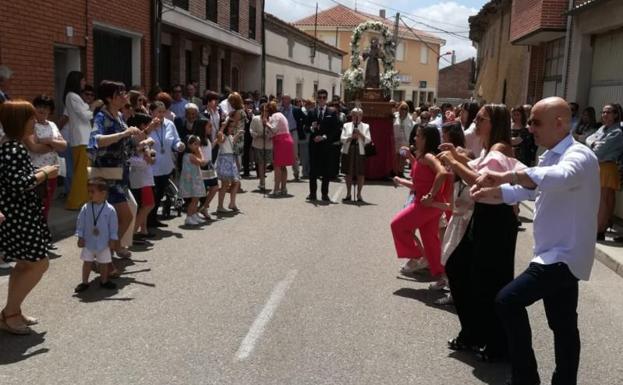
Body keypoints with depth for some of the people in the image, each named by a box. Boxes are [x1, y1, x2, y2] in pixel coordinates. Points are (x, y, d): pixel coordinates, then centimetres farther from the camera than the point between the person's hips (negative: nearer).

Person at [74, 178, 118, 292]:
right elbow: (80, 223, -1)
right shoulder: (86, 208, -8)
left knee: (104, 263, 12)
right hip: (88, 242, 1)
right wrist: (80, 237, -3)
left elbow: (113, 226, -6)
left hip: (104, 243, -1)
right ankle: (84, 282, 21)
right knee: (87, 262, 9)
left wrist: (113, 240, -4)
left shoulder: (110, 210, -12)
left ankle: (104, 281, 29)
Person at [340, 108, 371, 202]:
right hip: (348, 151, 1)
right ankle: (348, 194, 16)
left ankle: (359, 194, 9)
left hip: (360, 152, -1)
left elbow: (368, 140, -2)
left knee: (360, 174, -1)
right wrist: (351, 137, -15)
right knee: (348, 173, 5)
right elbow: (343, 139, 0)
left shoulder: (365, 126, 8)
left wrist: (360, 134, -15)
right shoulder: (346, 125, 9)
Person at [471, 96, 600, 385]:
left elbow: (557, 179, -43)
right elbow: (529, 189, 22)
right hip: (558, 253, 10)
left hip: (565, 254, -10)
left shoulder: (579, 156, -19)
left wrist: (507, 175, -48)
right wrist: (493, 191, 6)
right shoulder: (551, 157, 13)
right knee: (563, 325, 17)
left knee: (509, 300, -17)